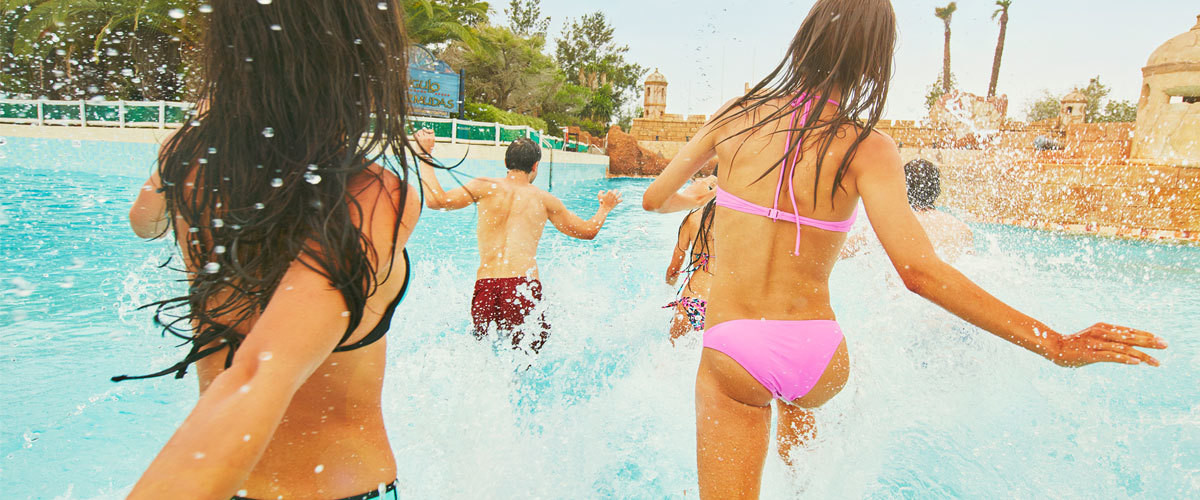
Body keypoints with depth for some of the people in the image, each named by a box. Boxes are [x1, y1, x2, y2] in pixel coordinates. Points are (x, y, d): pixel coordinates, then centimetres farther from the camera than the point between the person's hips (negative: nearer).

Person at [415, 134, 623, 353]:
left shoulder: (485, 187, 9)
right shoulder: (545, 200, 13)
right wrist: (606, 207, 43)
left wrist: (426, 154, 12)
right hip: (524, 286, -1)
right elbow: (589, 231, 22)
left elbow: (436, 200, 0)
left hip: (485, 286, 1)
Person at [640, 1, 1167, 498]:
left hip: (732, 355, -3)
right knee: (798, 397, 40)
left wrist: (694, 203, 35)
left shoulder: (737, 115, -2)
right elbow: (919, 271, -18)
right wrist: (1056, 345, -11)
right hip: (817, 359, 3)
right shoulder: (867, 149, -7)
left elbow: (655, 198, 10)